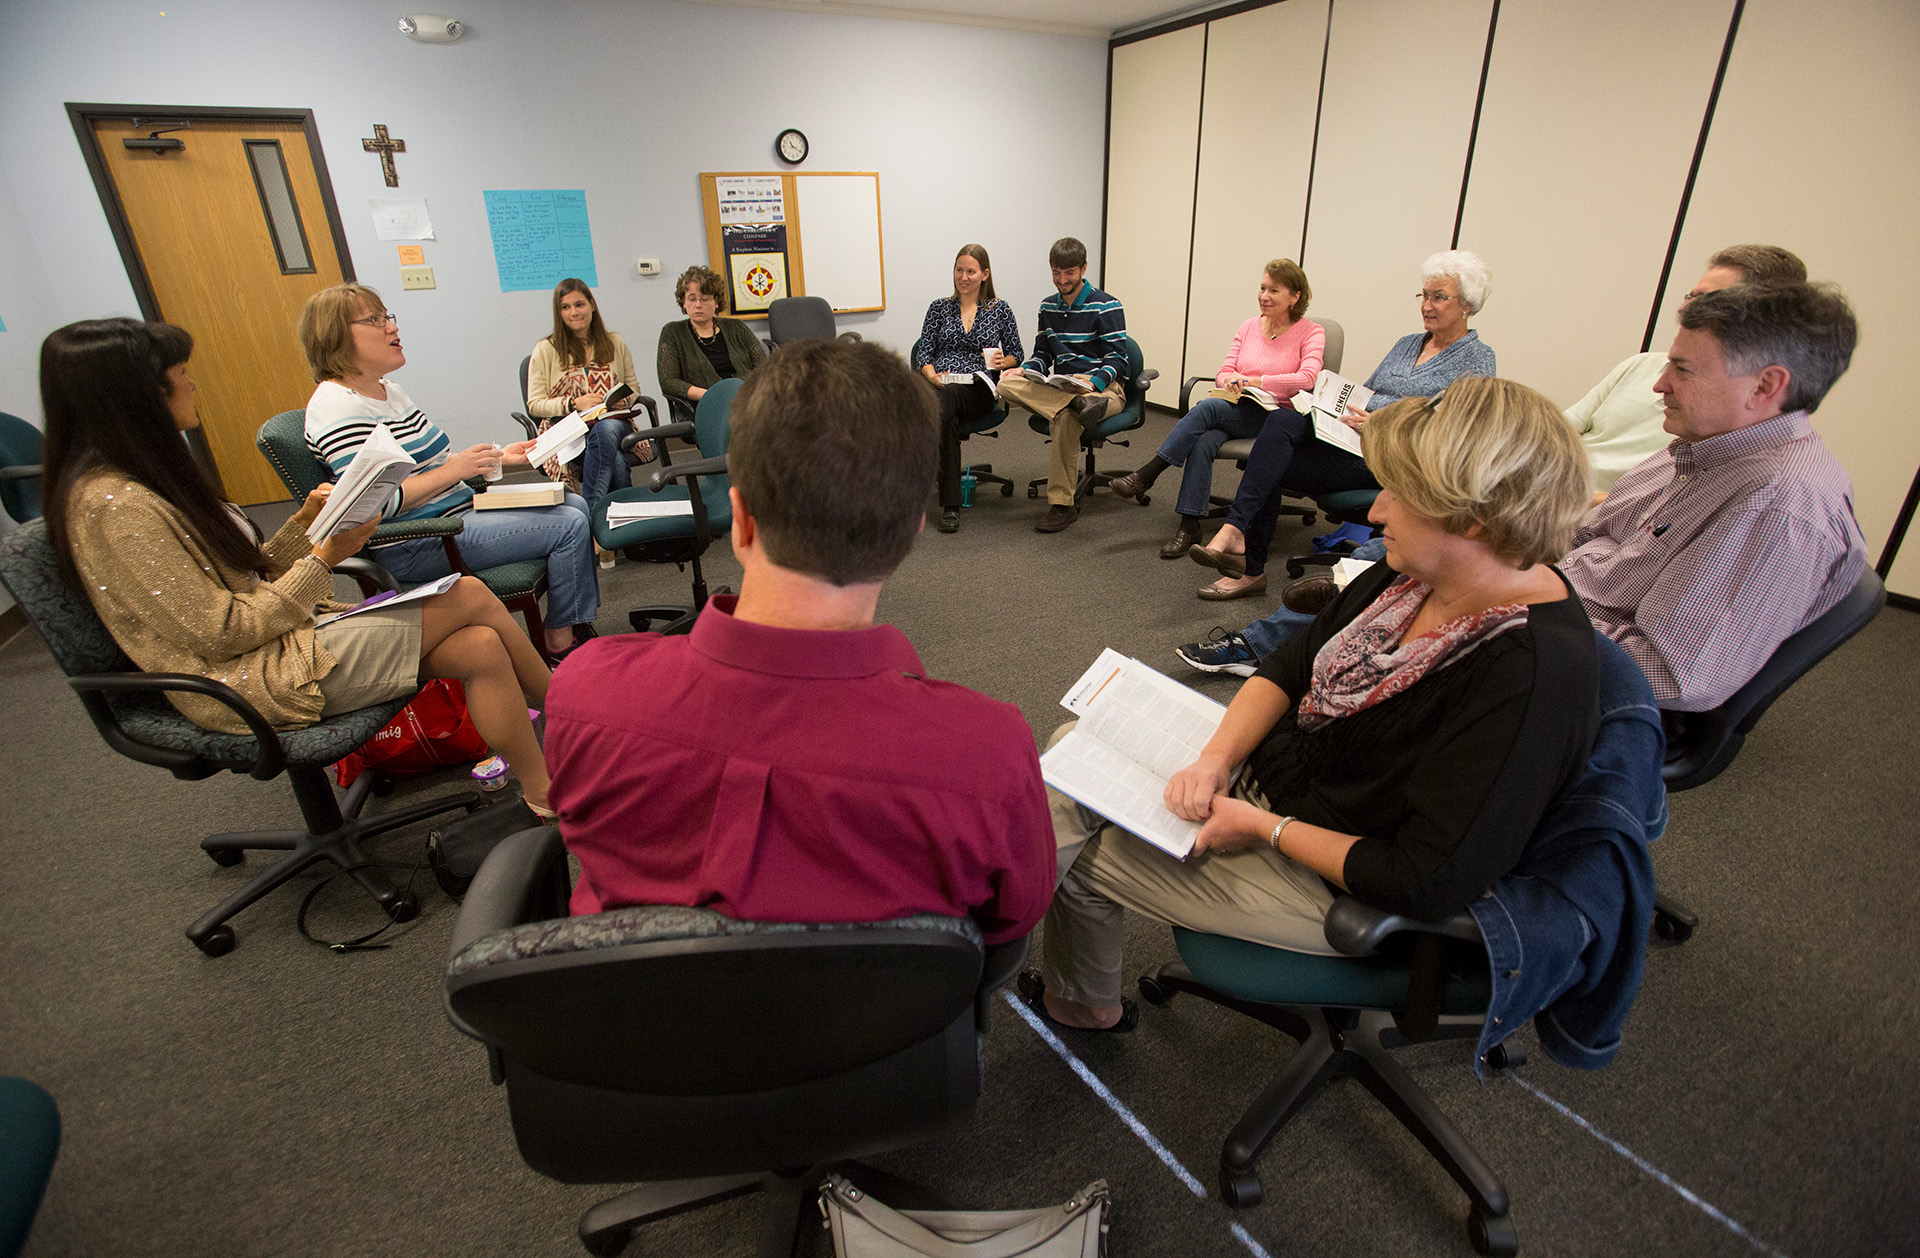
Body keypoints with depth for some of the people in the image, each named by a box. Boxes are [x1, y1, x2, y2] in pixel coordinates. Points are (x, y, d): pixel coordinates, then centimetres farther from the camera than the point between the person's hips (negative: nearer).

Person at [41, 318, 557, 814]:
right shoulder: (114, 506, -16)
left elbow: (245, 580, 14)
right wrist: (323, 559, -13)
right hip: (256, 683, -9)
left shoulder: (148, 480, 14)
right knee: (469, 598, -16)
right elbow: (222, 635, -17)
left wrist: (304, 522, 3)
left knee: (481, 647, -12)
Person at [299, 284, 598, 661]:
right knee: (569, 526, -17)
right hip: (412, 548, -11)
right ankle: (562, 643, -5)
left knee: (574, 504, 11)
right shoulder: (337, 407, -16)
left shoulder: (387, 388, 15)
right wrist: (453, 470, -20)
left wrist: (498, 457, 9)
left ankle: (584, 623, 11)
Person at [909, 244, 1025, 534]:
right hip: (940, 385, 1)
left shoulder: (1000, 310, 14)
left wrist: (1002, 362, -6)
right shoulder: (939, 308, 17)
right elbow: (923, 354, 12)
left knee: (946, 400, -38)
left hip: (979, 389, -1)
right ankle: (950, 504, -37)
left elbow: (1017, 355, 17)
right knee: (946, 415, -38)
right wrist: (933, 376, -10)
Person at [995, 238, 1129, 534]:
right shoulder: (1048, 307, 16)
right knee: (1007, 382, -23)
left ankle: (1063, 504, -32)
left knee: (1065, 415, -40)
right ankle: (1080, 403, -42)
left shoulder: (1106, 307, -2)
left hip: (1103, 387, -5)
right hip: (1059, 387, 5)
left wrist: (1092, 383, -29)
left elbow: (1117, 359, -8)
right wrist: (1025, 370, -3)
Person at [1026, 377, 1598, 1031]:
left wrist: (1266, 829, -20)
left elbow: (1426, 883, -29)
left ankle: (1082, 1001, 34)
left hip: (1337, 885, -8)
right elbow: (1292, 665, 2)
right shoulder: (1413, 574, -6)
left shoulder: (1534, 673, -31)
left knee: (1080, 856, -2)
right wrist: (1215, 760, -13)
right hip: (1267, 770, 8)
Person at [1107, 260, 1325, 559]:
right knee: (1203, 442, -30)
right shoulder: (1249, 327, 16)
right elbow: (1223, 372, 11)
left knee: (1207, 407, -30)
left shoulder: (1312, 333, 2)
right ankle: (1189, 525, -30)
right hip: (1239, 411, 4)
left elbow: (1307, 378, -14)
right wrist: (1230, 380, -15)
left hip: (1278, 417, -4)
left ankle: (1147, 475, -25)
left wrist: (1256, 381, -22)